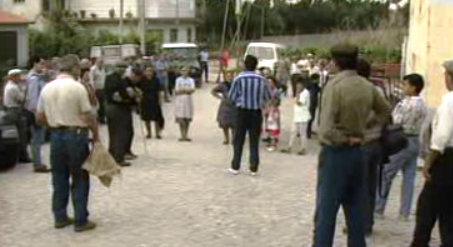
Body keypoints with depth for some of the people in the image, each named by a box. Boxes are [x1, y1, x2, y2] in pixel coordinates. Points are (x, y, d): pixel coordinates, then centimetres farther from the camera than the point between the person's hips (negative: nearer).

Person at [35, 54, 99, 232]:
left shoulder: (47, 88, 5)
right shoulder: (77, 87, -12)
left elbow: (39, 117, 10)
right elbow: (89, 116, -13)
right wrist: (96, 136, -2)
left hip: (56, 136, 6)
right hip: (76, 135, -6)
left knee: (59, 179, 14)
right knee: (80, 180, 2)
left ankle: (60, 217, 20)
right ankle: (81, 220, 4)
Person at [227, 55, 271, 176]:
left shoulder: (239, 78, -10)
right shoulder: (262, 79, -5)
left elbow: (231, 96, -5)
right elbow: (269, 97, 4)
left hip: (242, 112, -1)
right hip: (257, 112, 1)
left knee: (239, 140, 9)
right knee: (254, 141, 8)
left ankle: (235, 167, 12)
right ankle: (254, 168, 10)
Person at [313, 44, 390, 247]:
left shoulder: (334, 85, -17)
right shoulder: (367, 86, 3)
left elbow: (327, 129, -24)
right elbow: (385, 111, 21)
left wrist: (346, 140, -9)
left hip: (335, 152, -6)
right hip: (357, 151, 6)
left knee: (326, 210, -1)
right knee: (356, 208, 15)